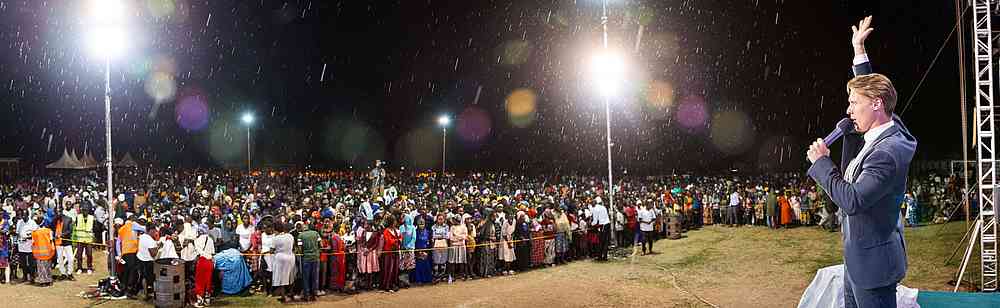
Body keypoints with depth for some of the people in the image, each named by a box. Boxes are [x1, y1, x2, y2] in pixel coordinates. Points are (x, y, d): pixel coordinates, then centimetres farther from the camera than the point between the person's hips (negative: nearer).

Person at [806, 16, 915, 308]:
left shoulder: (888, 152, -25)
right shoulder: (888, 127, 3)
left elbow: (852, 200, -31)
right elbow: (868, 89, 22)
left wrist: (821, 162, -20)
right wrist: (859, 51, 24)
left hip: (873, 261, -10)